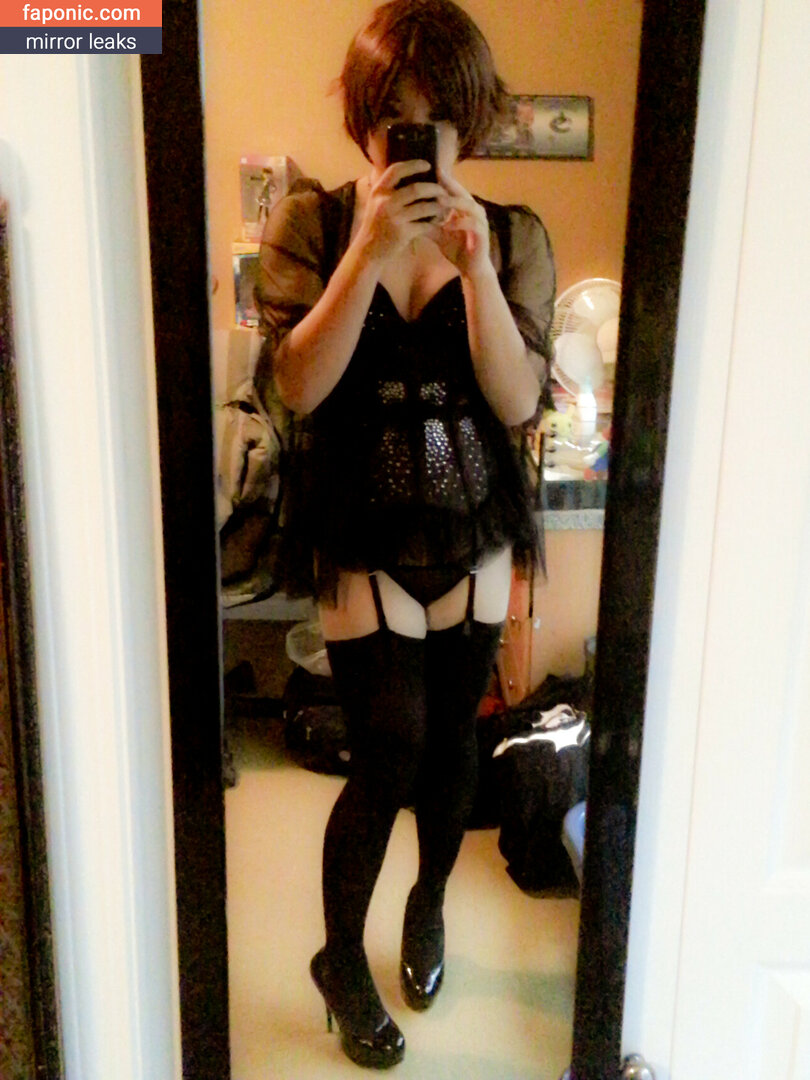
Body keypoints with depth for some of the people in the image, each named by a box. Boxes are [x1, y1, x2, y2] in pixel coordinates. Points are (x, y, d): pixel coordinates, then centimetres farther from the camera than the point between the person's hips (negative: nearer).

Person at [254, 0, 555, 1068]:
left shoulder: (515, 237, 0)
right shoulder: (311, 223, -3)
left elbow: (517, 400, -9)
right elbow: (298, 385, -13)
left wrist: (474, 260, -19)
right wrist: (371, 247, -21)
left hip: (474, 533, 3)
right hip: (363, 536, -2)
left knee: (451, 737, 14)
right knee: (389, 752, -4)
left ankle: (429, 902, 44)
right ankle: (341, 958, 25)